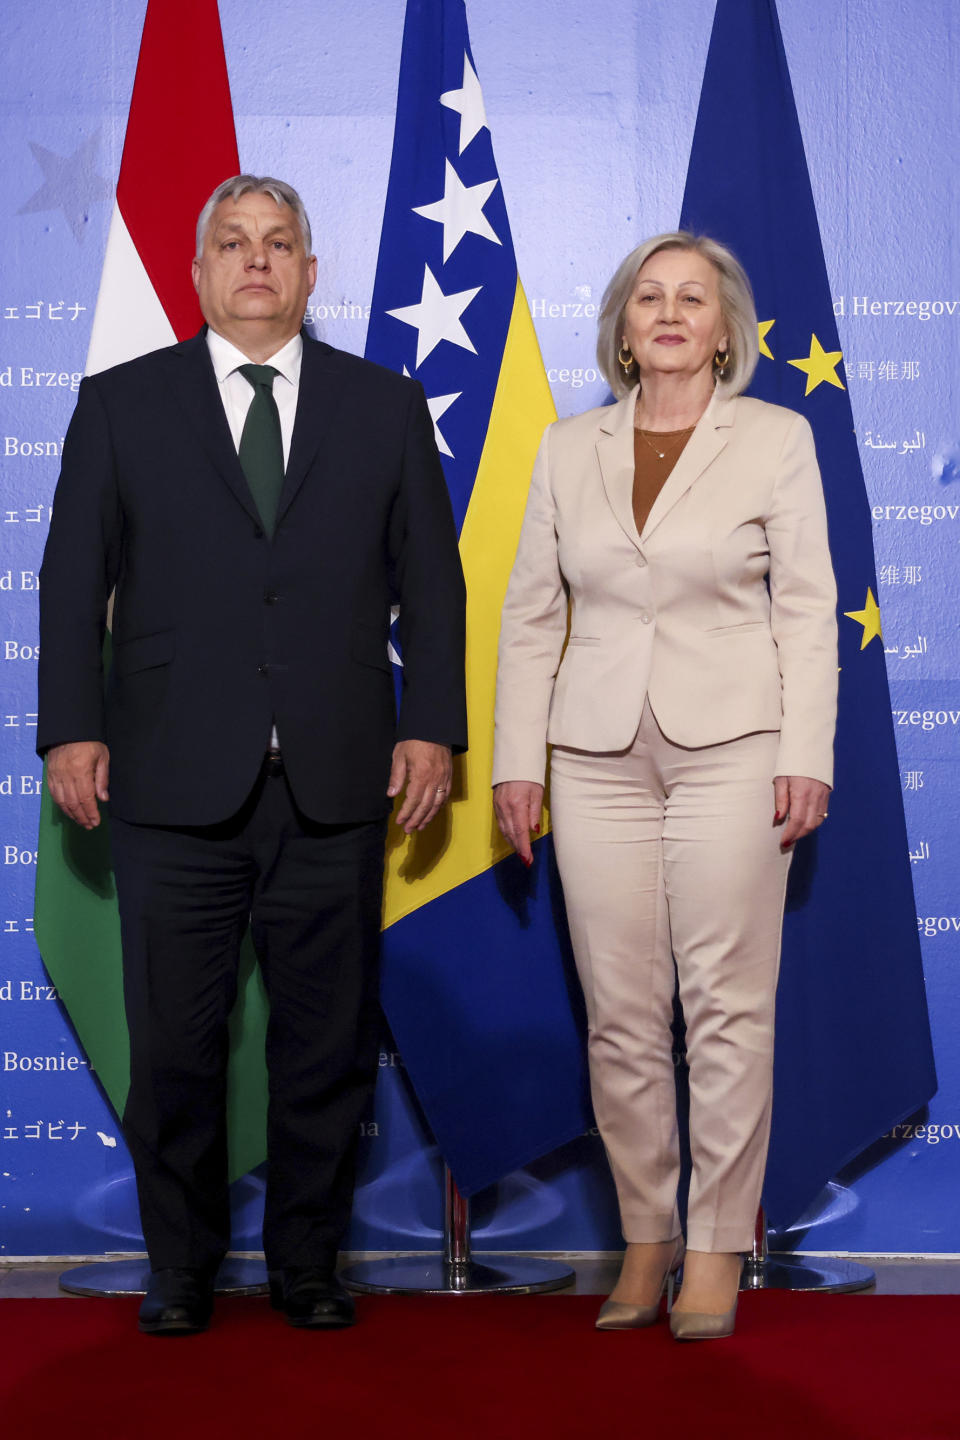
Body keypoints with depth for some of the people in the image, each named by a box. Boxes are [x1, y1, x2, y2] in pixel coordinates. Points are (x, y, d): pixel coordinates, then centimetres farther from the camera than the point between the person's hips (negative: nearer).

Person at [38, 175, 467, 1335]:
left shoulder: (387, 407, 11)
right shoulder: (120, 404, 9)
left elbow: (430, 581, 9)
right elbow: (73, 579, 6)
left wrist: (431, 726, -1)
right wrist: (71, 727, -3)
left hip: (337, 789, 1)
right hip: (175, 785, -1)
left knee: (327, 1043, 7)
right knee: (173, 1044, 5)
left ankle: (307, 1264, 23)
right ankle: (181, 1268, 22)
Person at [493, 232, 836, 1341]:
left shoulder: (776, 439, 4)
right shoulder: (568, 449, 10)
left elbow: (807, 609, 1)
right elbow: (531, 614, 11)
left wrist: (806, 758, -7)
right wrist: (516, 761, 5)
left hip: (730, 746, -2)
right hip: (598, 752, 2)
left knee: (726, 1006, -2)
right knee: (619, 1012, 4)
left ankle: (717, 1248, 9)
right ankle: (646, 1236, 16)